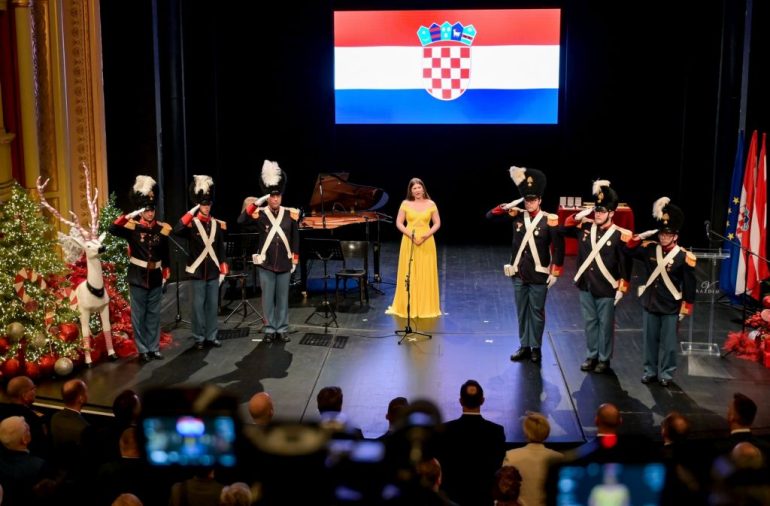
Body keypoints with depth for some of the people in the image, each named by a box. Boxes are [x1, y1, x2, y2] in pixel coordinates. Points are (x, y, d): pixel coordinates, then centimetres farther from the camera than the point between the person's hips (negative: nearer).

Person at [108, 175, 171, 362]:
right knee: (139, 315, 4)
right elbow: (112, 229, -23)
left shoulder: (162, 228, 3)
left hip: (155, 278, 3)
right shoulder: (132, 226, -7)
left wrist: (165, 275, 10)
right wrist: (129, 216, -29)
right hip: (138, 278, -3)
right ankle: (142, 350, 12)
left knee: (154, 315, 11)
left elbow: (165, 254, 10)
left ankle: (154, 348, 19)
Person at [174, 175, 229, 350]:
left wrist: (223, 270, 6)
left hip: (213, 272, 4)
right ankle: (199, 338, 11)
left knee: (212, 305, 9)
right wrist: (191, 213, -25)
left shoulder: (217, 224, 7)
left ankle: (211, 336, 18)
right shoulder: (191, 224, -6)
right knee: (198, 306, 3)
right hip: (198, 272, -4)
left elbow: (221, 249, 10)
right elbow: (177, 230, -27)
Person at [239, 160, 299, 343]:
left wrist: (295, 260, 8)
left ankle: (282, 329, 19)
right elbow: (241, 222, -21)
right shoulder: (260, 214, -5)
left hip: (284, 264, 2)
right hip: (266, 265, -2)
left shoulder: (290, 214, 1)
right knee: (268, 298, 5)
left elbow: (295, 238, 9)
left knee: (283, 298, 9)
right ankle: (269, 329, 15)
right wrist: (255, 203, -28)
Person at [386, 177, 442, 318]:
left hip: (426, 243, 0)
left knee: (426, 274, 2)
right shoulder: (405, 204, 1)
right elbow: (399, 223, 1)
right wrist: (410, 235, -13)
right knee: (409, 275, 2)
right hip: (409, 242, 0)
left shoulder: (431, 204, 2)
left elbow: (437, 223, 3)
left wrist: (427, 235, -12)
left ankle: (426, 307, 12)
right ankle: (408, 306, 11)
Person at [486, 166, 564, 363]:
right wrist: (506, 207, -13)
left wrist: (555, 272, -12)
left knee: (537, 312, 6)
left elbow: (558, 248, -9)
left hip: (539, 275, -4)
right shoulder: (517, 215, 2)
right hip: (519, 274, 4)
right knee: (521, 312, 12)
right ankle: (524, 346, 22)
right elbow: (490, 216, 4)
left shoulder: (550, 220, -9)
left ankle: (536, 348, 17)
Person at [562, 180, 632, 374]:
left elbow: (625, 264, -10)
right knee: (590, 322, 14)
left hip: (606, 289, -4)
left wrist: (621, 289, -12)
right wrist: (579, 216, -4)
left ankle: (604, 359, 18)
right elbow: (565, 227, 13)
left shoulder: (620, 235, -12)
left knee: (605, 324, 7)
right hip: (585, 286, 4)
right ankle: (591, 356, 26)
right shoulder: (585, 227, 2)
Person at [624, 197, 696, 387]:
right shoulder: (650, 249, 0)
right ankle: (650, 370, 24)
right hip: (650, 304, 3)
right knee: (650, 340, 12)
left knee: (668, 343, 6)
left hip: (671, 308, -3)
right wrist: (641, 237, -11)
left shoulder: (684, 257, -10)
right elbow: (629, 249, 5)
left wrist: (685, 309, -6)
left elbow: (689, 285, -7)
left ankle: (666, 373, 18)